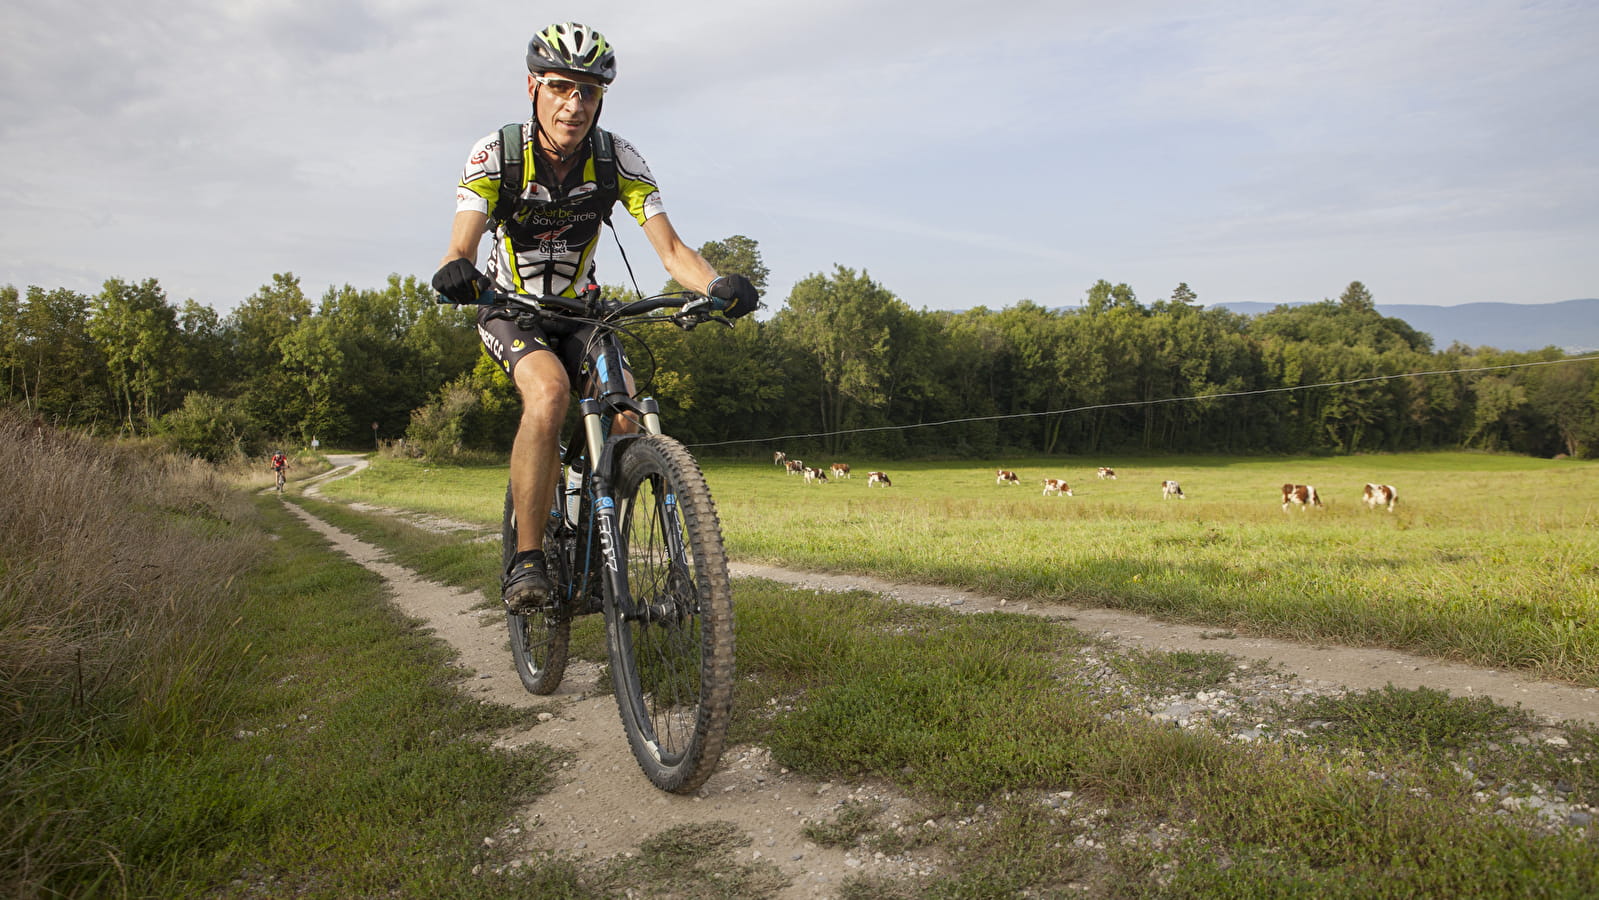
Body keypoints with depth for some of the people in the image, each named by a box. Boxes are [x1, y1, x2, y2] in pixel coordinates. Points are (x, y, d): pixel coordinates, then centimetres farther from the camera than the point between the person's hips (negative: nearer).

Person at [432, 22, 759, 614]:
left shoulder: (620, 161, -16)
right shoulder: (495, 156, -20)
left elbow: (670, 247, -22)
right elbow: (460, 249, -30)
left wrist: (717, 286, -43)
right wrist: (457, 273, -55)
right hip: (511, 309, -2)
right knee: (549, 390, -35)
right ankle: (526, 559, -26)